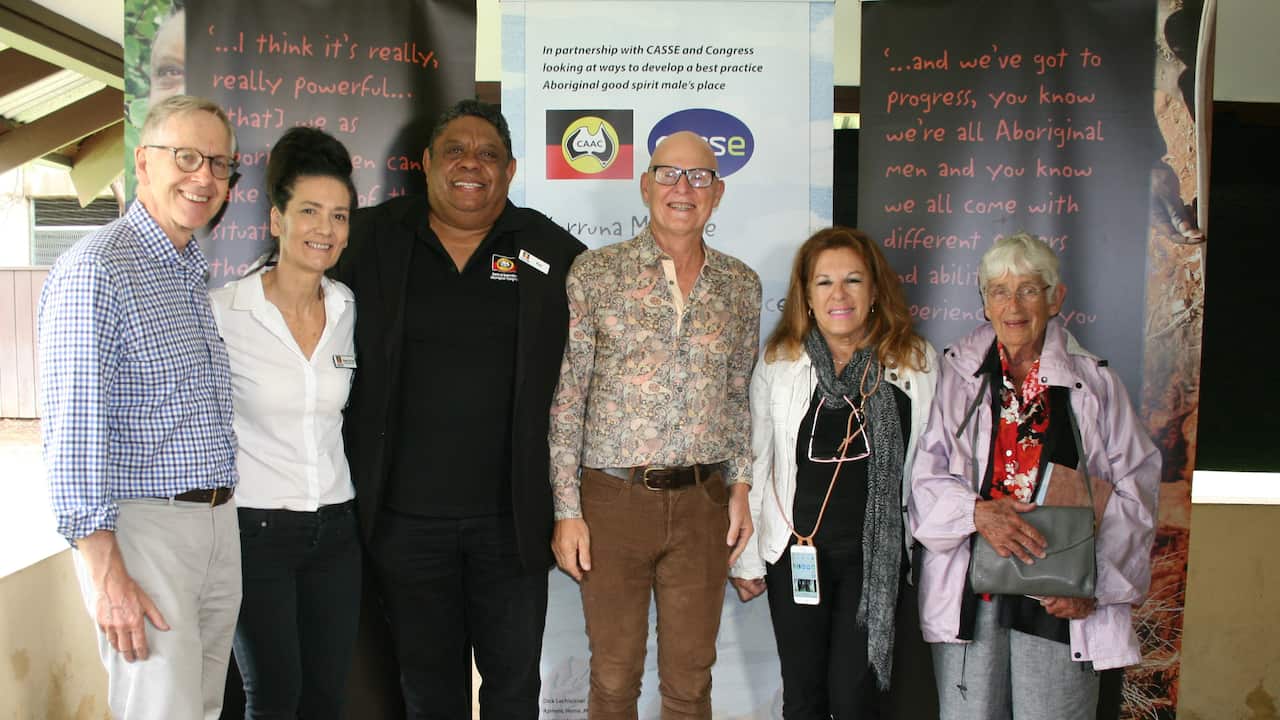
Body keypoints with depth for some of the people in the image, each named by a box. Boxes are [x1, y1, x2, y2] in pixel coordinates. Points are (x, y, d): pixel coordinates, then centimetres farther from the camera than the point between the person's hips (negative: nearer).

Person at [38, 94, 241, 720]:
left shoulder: (199, 277, 14)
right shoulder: (96, 269, -12)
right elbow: (74, 431, -18)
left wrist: (220, 518, 15)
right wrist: (106, 574, -20)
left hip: (219, 524, 8)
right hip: (144, 527, -8)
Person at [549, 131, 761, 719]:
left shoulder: (741, 285, 7)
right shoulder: (595, 272, -2)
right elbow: (566, 398, -3)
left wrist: (740, 486, 6)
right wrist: (567, 510, -6)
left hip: (703, 504, 2)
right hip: (614, 499, -2)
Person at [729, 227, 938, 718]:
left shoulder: (917, 362, -2)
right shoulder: (777, 364, 0)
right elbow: (755, 463, 4)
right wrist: (745, 558, 4)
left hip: (875, 552, -1)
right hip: (795, 549, 1)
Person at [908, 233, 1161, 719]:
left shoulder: (1094, 383, 4)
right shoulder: (955, 374, 4)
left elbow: (1136, 488, 2)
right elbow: (924, 476, -1)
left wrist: (1092, 583, -7)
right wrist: (978, 512, -20)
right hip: (968, 594, 0)